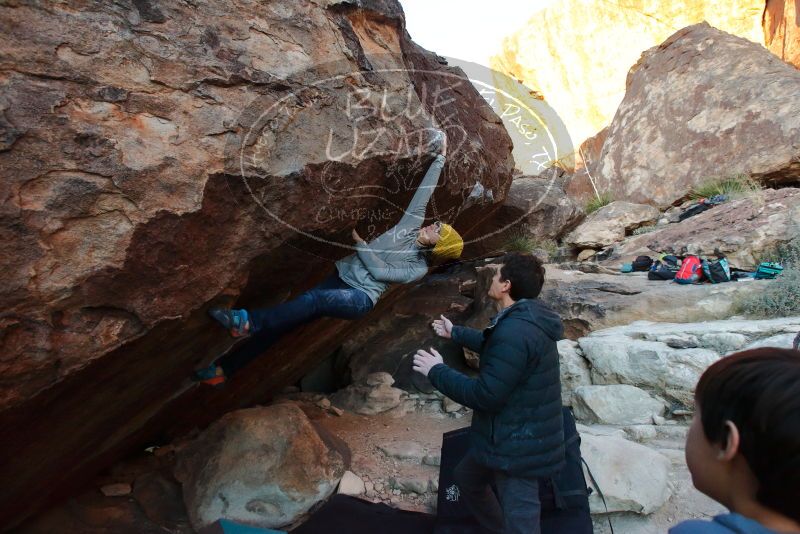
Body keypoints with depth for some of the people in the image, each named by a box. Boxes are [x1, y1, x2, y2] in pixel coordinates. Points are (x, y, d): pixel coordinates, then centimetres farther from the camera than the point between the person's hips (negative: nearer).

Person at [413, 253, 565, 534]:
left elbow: (485, 396, -28)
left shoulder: (515, 332, -31)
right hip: (514, 436, 11)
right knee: (466, 476, 29)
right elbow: (493, 345, 23)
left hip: (518, 445, -11)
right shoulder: (526, 319, 3)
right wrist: (455, 333, 34)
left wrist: (437, 371, -17)